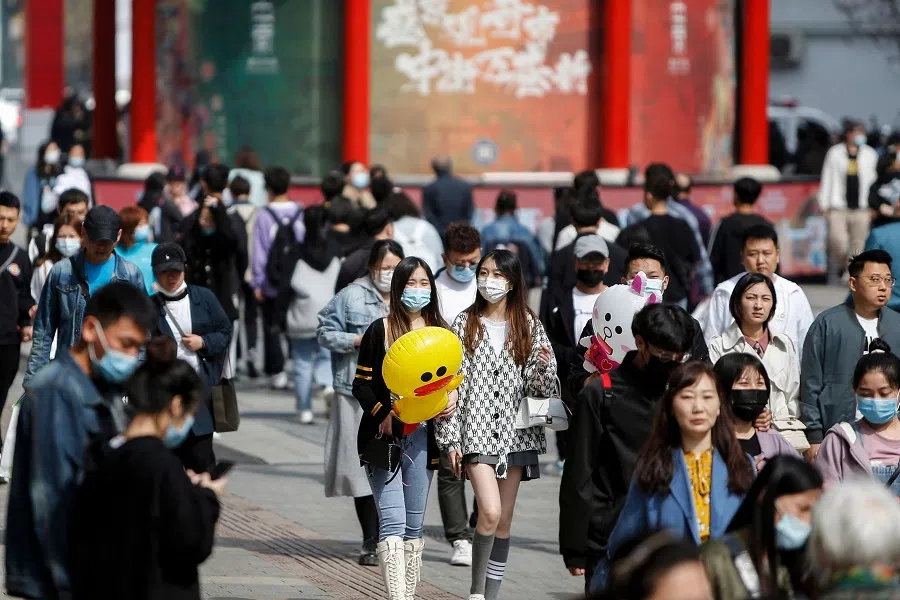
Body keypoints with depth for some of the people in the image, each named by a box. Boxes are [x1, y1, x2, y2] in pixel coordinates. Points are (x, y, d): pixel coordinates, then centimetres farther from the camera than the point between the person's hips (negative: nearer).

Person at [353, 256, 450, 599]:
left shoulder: (440, 332, 9)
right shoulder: (380, 331, -2)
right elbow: (361, 384, -3)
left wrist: (452, 397, -5)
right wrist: (383, 414, -18)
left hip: (422, 436, 4)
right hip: (383, 433, -4)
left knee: (414, 525, 9)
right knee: (393, 522, -13)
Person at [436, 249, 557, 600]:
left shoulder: (528, 326, 6)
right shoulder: (465, 325, 2)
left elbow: (540, 387, 6)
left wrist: (545, 365, -17)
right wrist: (450, 439, -4)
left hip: (515, 434, 2)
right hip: (477, 432, -2)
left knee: (504, 521, 5)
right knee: (490, 512, -17)